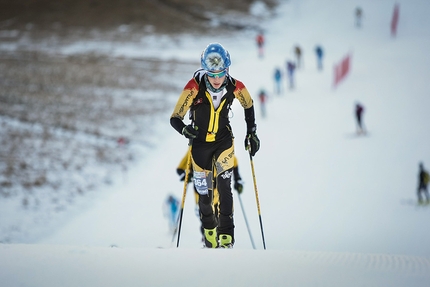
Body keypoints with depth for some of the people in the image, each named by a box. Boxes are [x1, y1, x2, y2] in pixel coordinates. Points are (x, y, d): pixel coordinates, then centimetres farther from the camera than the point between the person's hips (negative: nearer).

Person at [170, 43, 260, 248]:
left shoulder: (235, 87, -18)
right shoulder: (195, 87, -25)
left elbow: (249, 105, 6)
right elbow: (175, 119, -22)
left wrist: (251, 132, 3)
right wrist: (185, 129, -43)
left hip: (224, 141, 0)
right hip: (200, 143, 0)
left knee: (224, 185, -19)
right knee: (204, 193, 7)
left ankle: (226, 234, -15)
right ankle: (209, 229, 34)